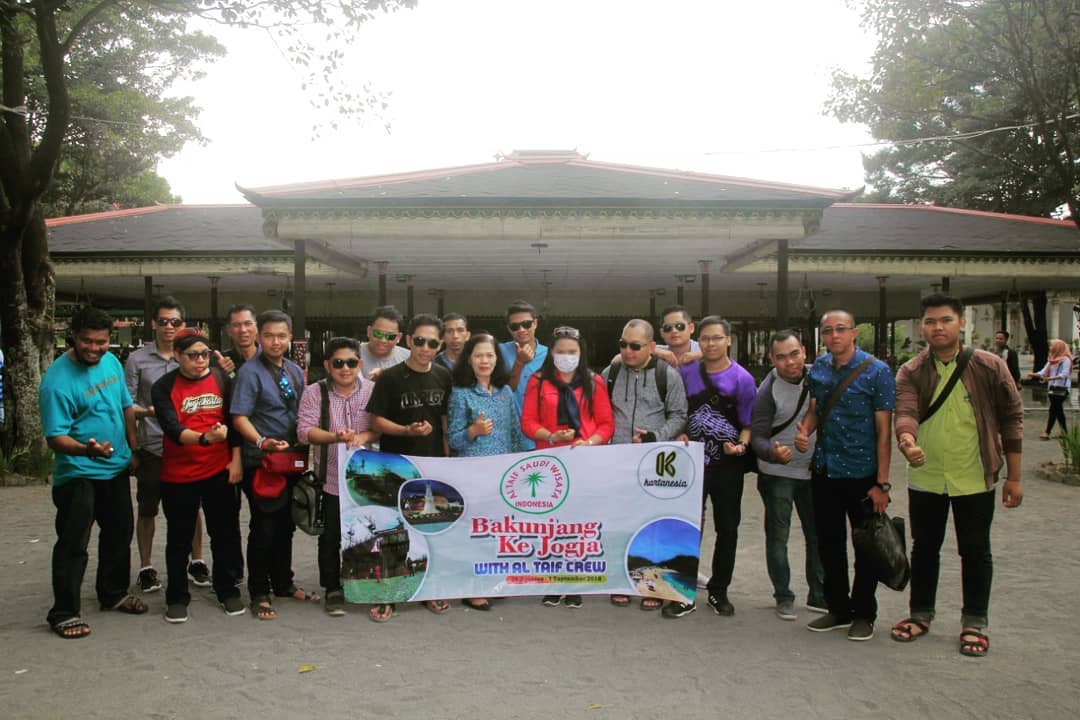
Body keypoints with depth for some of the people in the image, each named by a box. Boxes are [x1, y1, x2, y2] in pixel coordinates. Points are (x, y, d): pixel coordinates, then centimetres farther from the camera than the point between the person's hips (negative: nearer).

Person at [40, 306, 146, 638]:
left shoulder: (111, 362, 0)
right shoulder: (57, 379, -20)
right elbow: (55, 437, -23)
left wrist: (134, 449, 12)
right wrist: (88, 449, -41)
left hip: (116, 468, 7)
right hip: (78, 474, -7)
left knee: (119, 534, 18)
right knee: (73, 544, -1)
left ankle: (114, 594, 35)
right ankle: (64, 613, 11)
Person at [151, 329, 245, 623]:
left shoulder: (221, 378, 0)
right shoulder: (164, 387, -6)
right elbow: (172, 429, -18)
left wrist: (236, 459, 0)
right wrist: (204, 438, -36)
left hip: (219, 471, 1)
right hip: (178, 474, -1)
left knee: (225, 533, 9)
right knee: (179, 538, 10)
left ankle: (228, 591, 25)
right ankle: (177, 597, 24)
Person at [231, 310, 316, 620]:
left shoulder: (295, 371, 9)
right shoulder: (250, 371, -11)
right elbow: (239, 417, -17)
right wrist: (263, 442, -31)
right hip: (260, 463, -6)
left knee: (286, 524, 16)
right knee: (264, 527, -1)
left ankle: (283, 583, 31)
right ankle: (259, 593, 13)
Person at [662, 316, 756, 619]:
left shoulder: (742, 379, -4)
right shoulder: (685, 373, 2)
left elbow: (748, 424, -1)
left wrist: (741, 444, -19)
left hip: (728, 464, -1)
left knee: (727, 529, 9)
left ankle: (718, 591, 25)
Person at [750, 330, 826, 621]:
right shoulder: (768, 391, -16)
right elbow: (757, 437, -18)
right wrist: (773, 452, -38)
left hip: (813, 469, 4)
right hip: (777, 474, -4)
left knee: (818, 535, 11)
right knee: (778, 536, 3)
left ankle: (819, 595, 24)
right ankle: (783, 597, 16)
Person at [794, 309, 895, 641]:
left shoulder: (877, 371, -10)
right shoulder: (818, 368, 4)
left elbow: (883, 430, -11)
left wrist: (882, 483, -14)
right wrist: (804, 430, -5)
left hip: (862, 473, -5)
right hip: (824, 470, 5)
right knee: (829, 544, 13)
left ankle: (864, 614, 24)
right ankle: (838, 609, 29)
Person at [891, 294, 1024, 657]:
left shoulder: (990, 367, -6)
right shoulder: (911, 372, -3)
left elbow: (1011, 420, -1)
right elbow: (906, 412, -19)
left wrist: (1013, 477, -2)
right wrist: (908, 443, -41)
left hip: (975, 478, -1)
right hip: (925, 478, 2)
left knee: (975, 551, 10)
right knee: (924, 548, 14)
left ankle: (975, 622, 26)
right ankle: (921, 614, 31)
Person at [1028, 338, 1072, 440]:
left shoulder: (1066, 360, -8)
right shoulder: (1052, 360, 15)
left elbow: (1064, 374, -19)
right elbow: (1043, 372, 11)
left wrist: (1050, 378, -30)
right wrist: (1034, 374, -7)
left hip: (1061, 389, -8)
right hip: (1052, 388, 8)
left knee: (1053, 410, -11)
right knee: (1058, 410, 13)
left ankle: (1047, 432, -13)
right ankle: (1065, 430, 23)